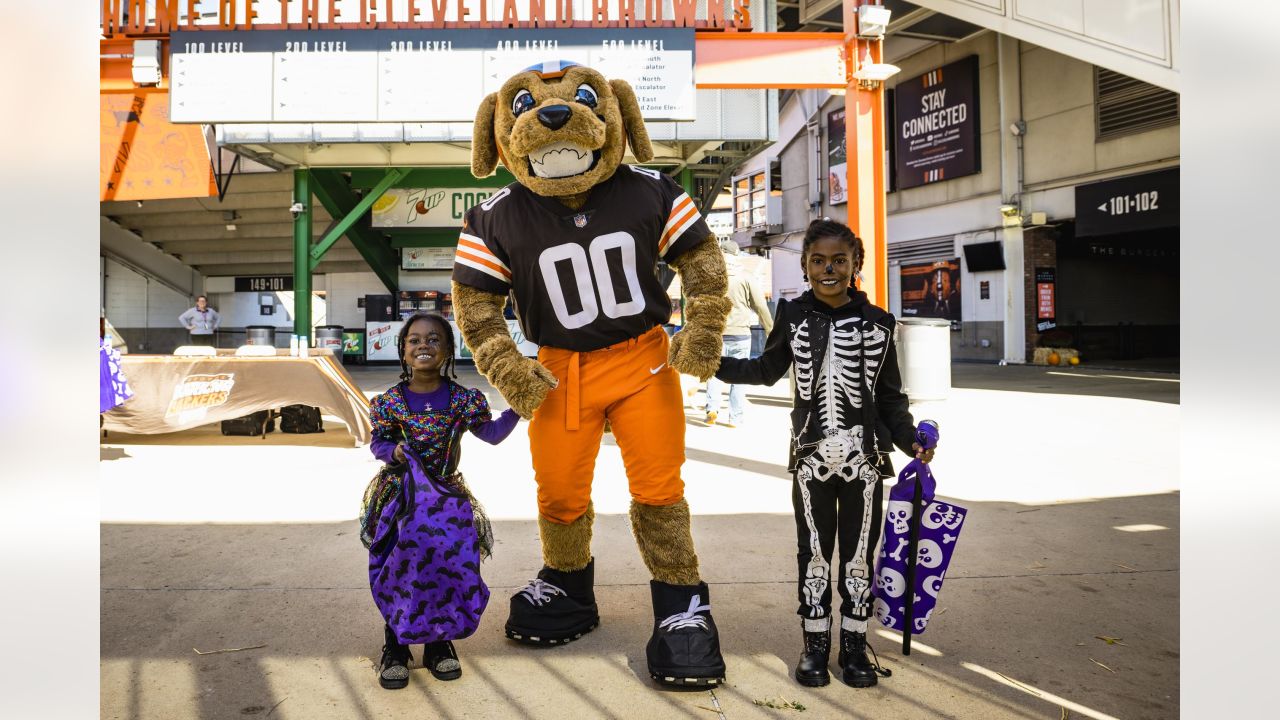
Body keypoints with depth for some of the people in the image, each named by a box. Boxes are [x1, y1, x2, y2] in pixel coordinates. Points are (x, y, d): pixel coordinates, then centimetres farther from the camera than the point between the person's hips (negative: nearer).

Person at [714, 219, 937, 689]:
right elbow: (767, 370, 14)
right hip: (812, 456, 0)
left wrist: (910, 439, -7)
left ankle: (854, 644, 23)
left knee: (859, 555, 8)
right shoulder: (793, 316, 1)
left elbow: (890, 395, 6)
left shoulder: (876, 323, 1)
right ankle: (815, 644, 22)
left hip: (864, 457, 0)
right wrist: (714, 362, 3)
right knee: (814, 554, 9)